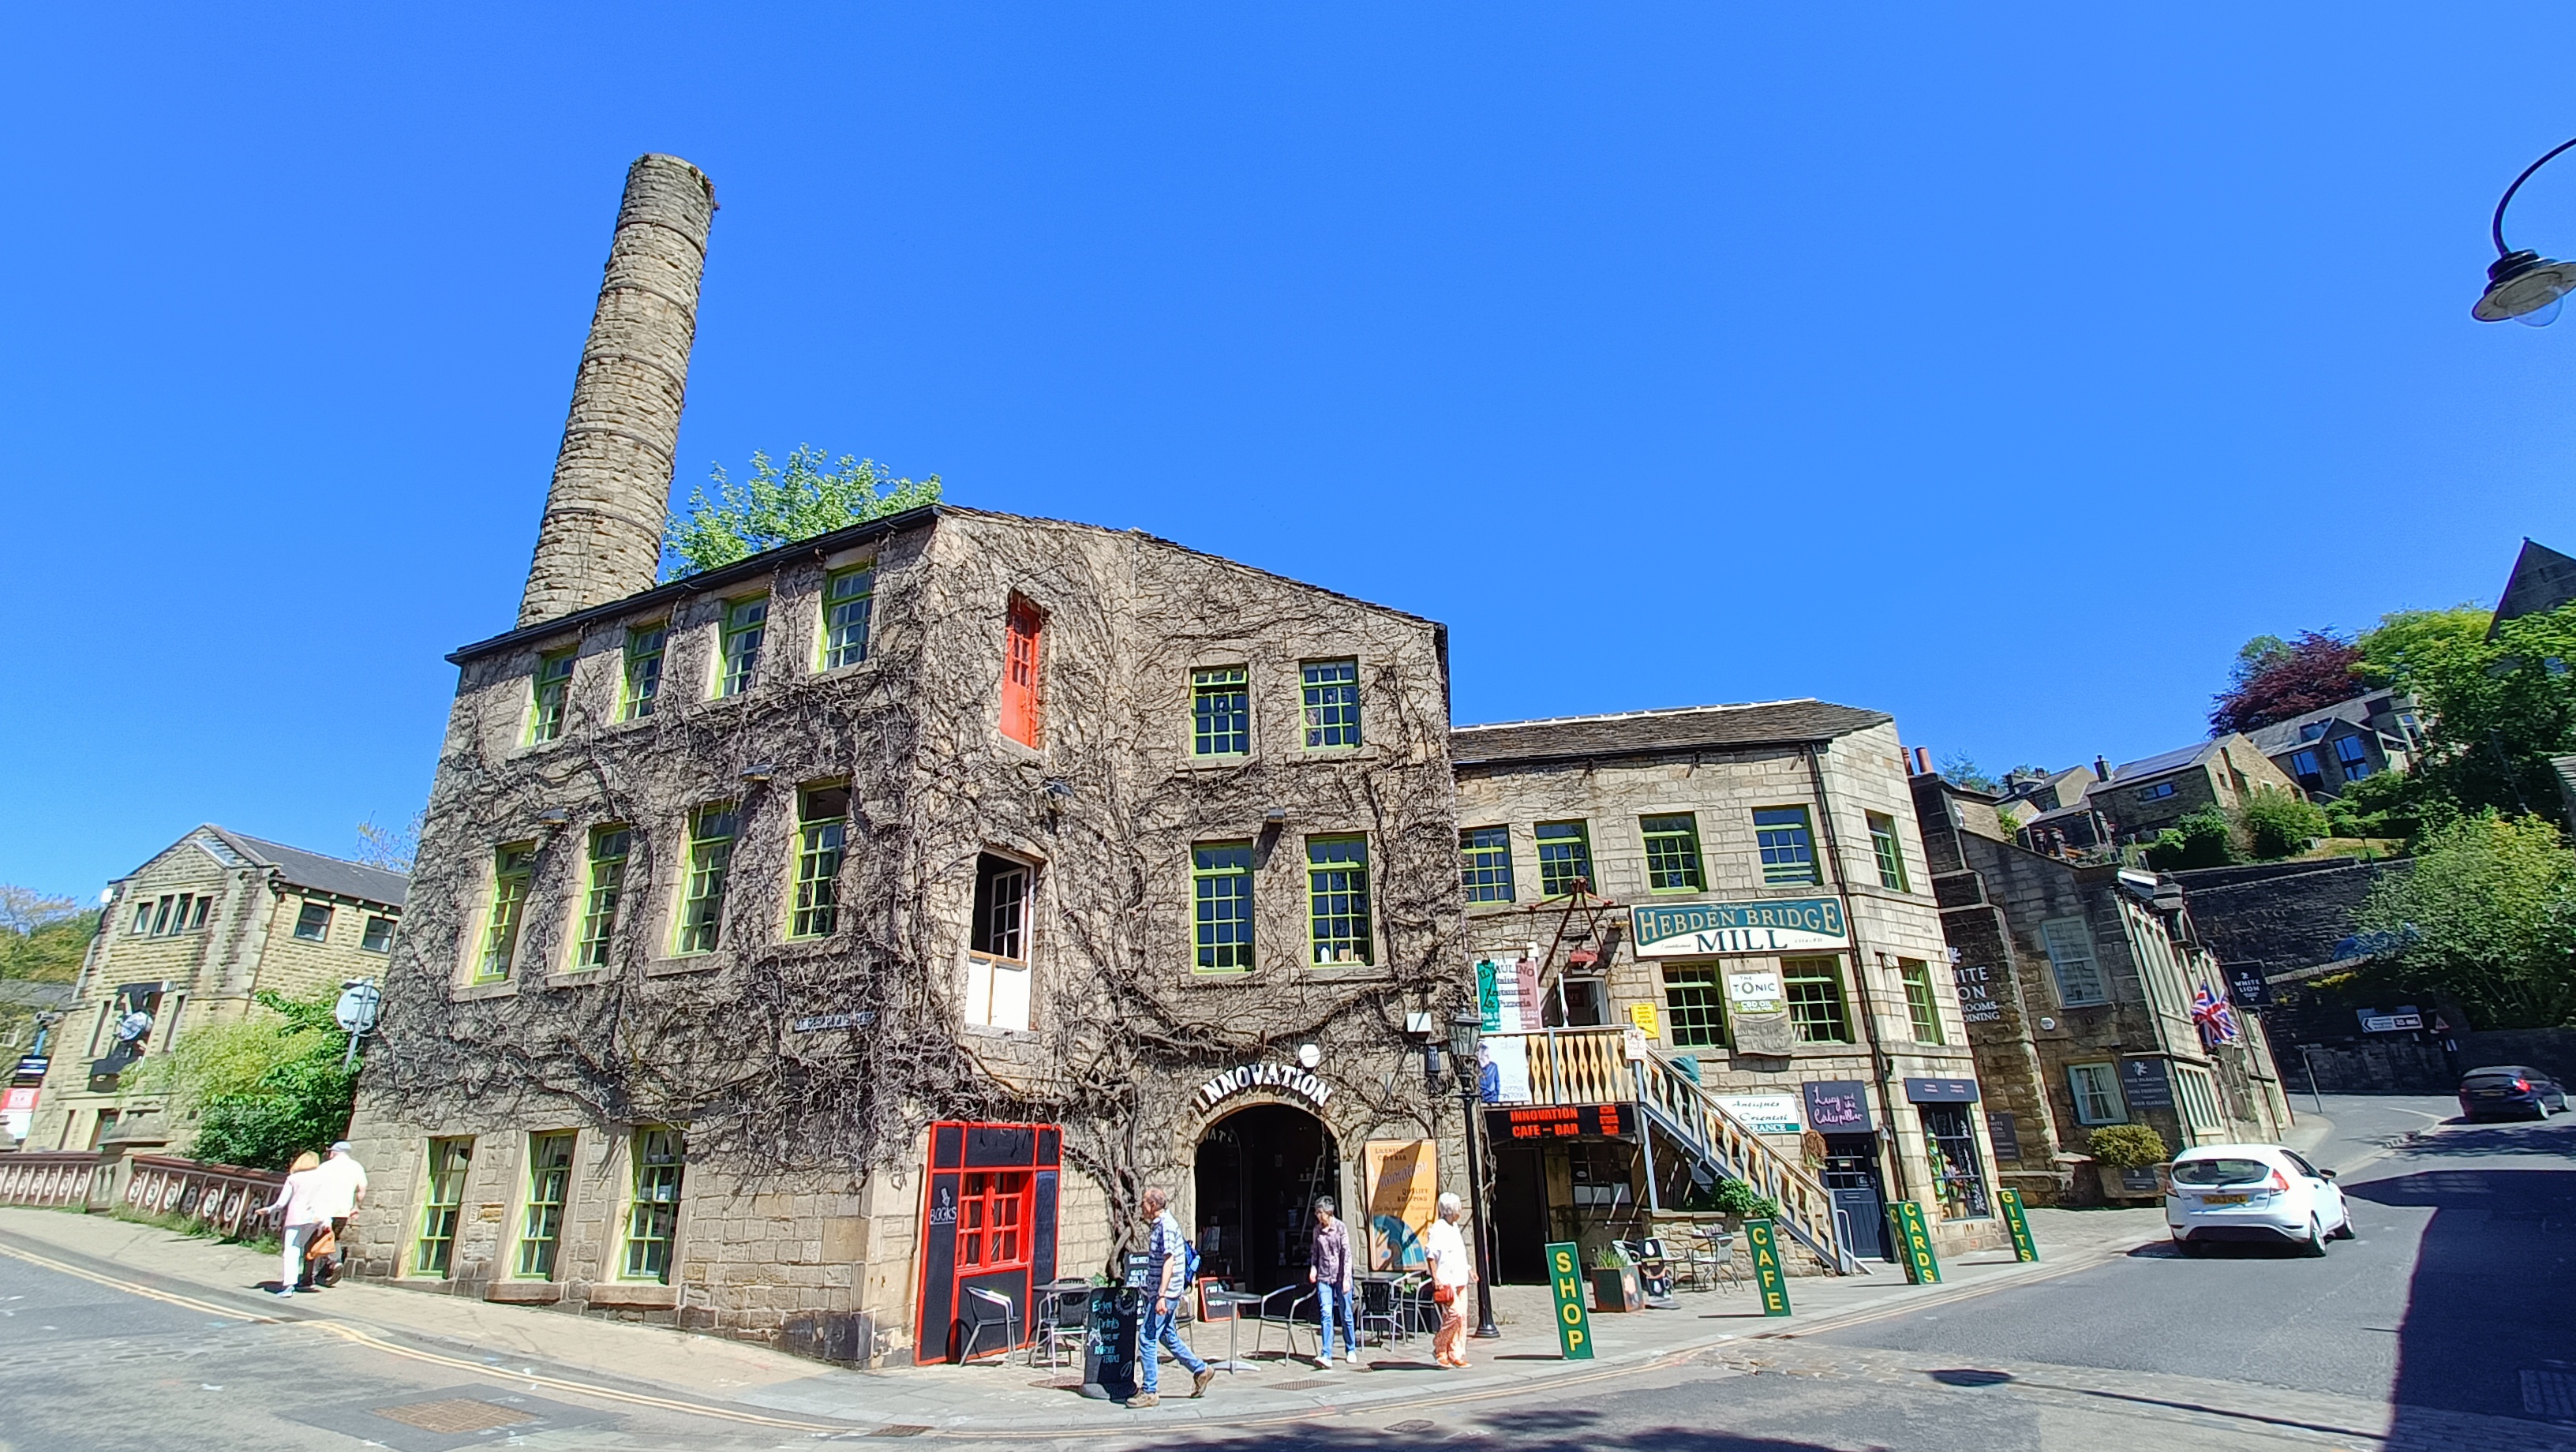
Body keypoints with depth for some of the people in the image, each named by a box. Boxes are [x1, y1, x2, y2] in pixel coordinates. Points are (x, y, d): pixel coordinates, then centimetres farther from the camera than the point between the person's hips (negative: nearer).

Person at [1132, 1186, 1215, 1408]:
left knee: (1147, 1338, -4)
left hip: (1166, 1292, -10)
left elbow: (1169, 1261, -22)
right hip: (1163, 1292, 10)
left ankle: (1149, 1393, 4)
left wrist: (1162, 1296, -25)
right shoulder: (1160, 1224, 13)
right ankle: (1201, 1370, 26)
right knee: (1167, 1336, 16)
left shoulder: (1166, 1226, -17)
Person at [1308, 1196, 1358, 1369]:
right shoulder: (1317, 1230, 5)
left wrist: (1346, 1278, -14)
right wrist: (1313, 1267, -1)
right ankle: (1326, 1356, -11)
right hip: (1324, 1277, 3)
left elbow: (1347, 1254, -9)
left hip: (1340, 1277, -3)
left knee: (1346, 1315, 7)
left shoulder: (1340, 1228, -8)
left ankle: (1351, 1350, 25)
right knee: (1326, 1315, -8)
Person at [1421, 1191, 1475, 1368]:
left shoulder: (1455, 1227, 16)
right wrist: (1435, 1278, -18)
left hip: (1460, 1280, 9)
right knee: (1454, 1315, -13)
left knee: (1462, 1317, 6)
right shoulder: (1437, 1228, -11)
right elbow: (1430, 1254, -14)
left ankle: (1457, 1356, 13)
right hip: (1446, 1281, -9)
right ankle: (1439, 1350, 3)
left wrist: (1469, 1270, 22)